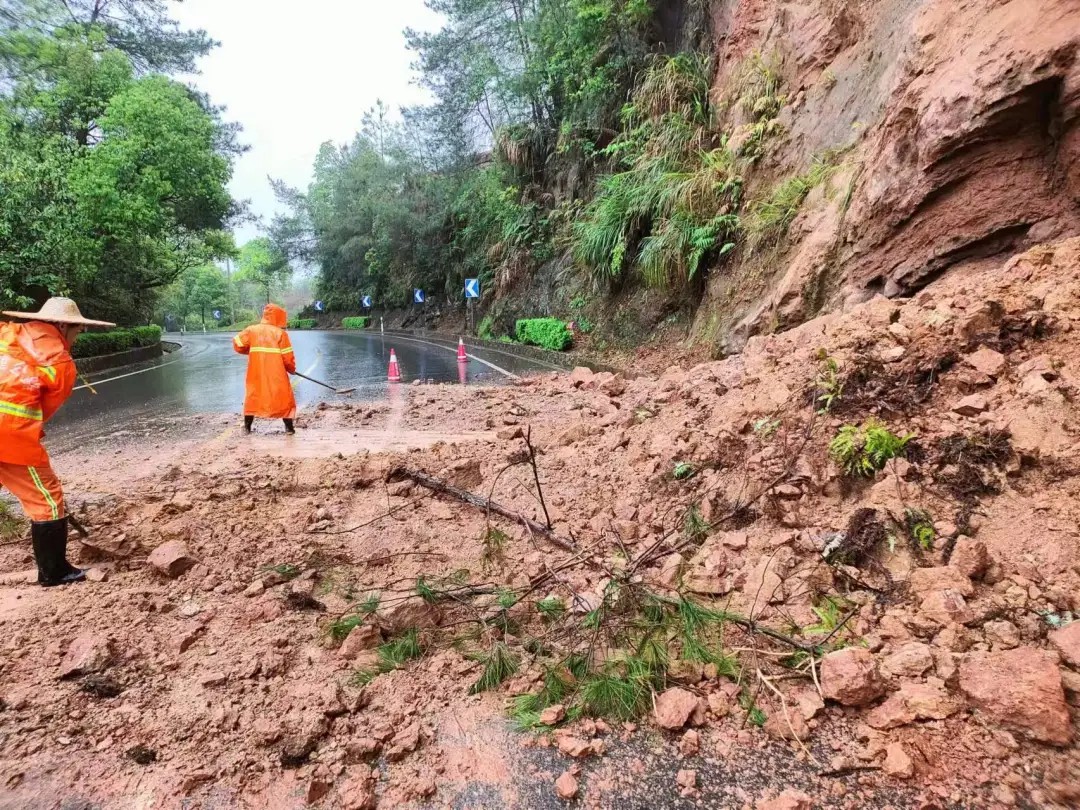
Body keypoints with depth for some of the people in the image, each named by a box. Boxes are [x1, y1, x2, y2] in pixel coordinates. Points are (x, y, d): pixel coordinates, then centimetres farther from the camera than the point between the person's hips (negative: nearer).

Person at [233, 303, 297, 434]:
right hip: (276, 374, -3)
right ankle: (289, 427, 7)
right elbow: (287, 356, -5)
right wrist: (292, 369, 11)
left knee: (252, 397, 16)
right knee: (284, 399, 9)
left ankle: (247, 427, 17)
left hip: (256, 373, 3)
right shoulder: (281, 333, -4)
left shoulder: (251, 330, 4)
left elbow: (237, 344, 5)